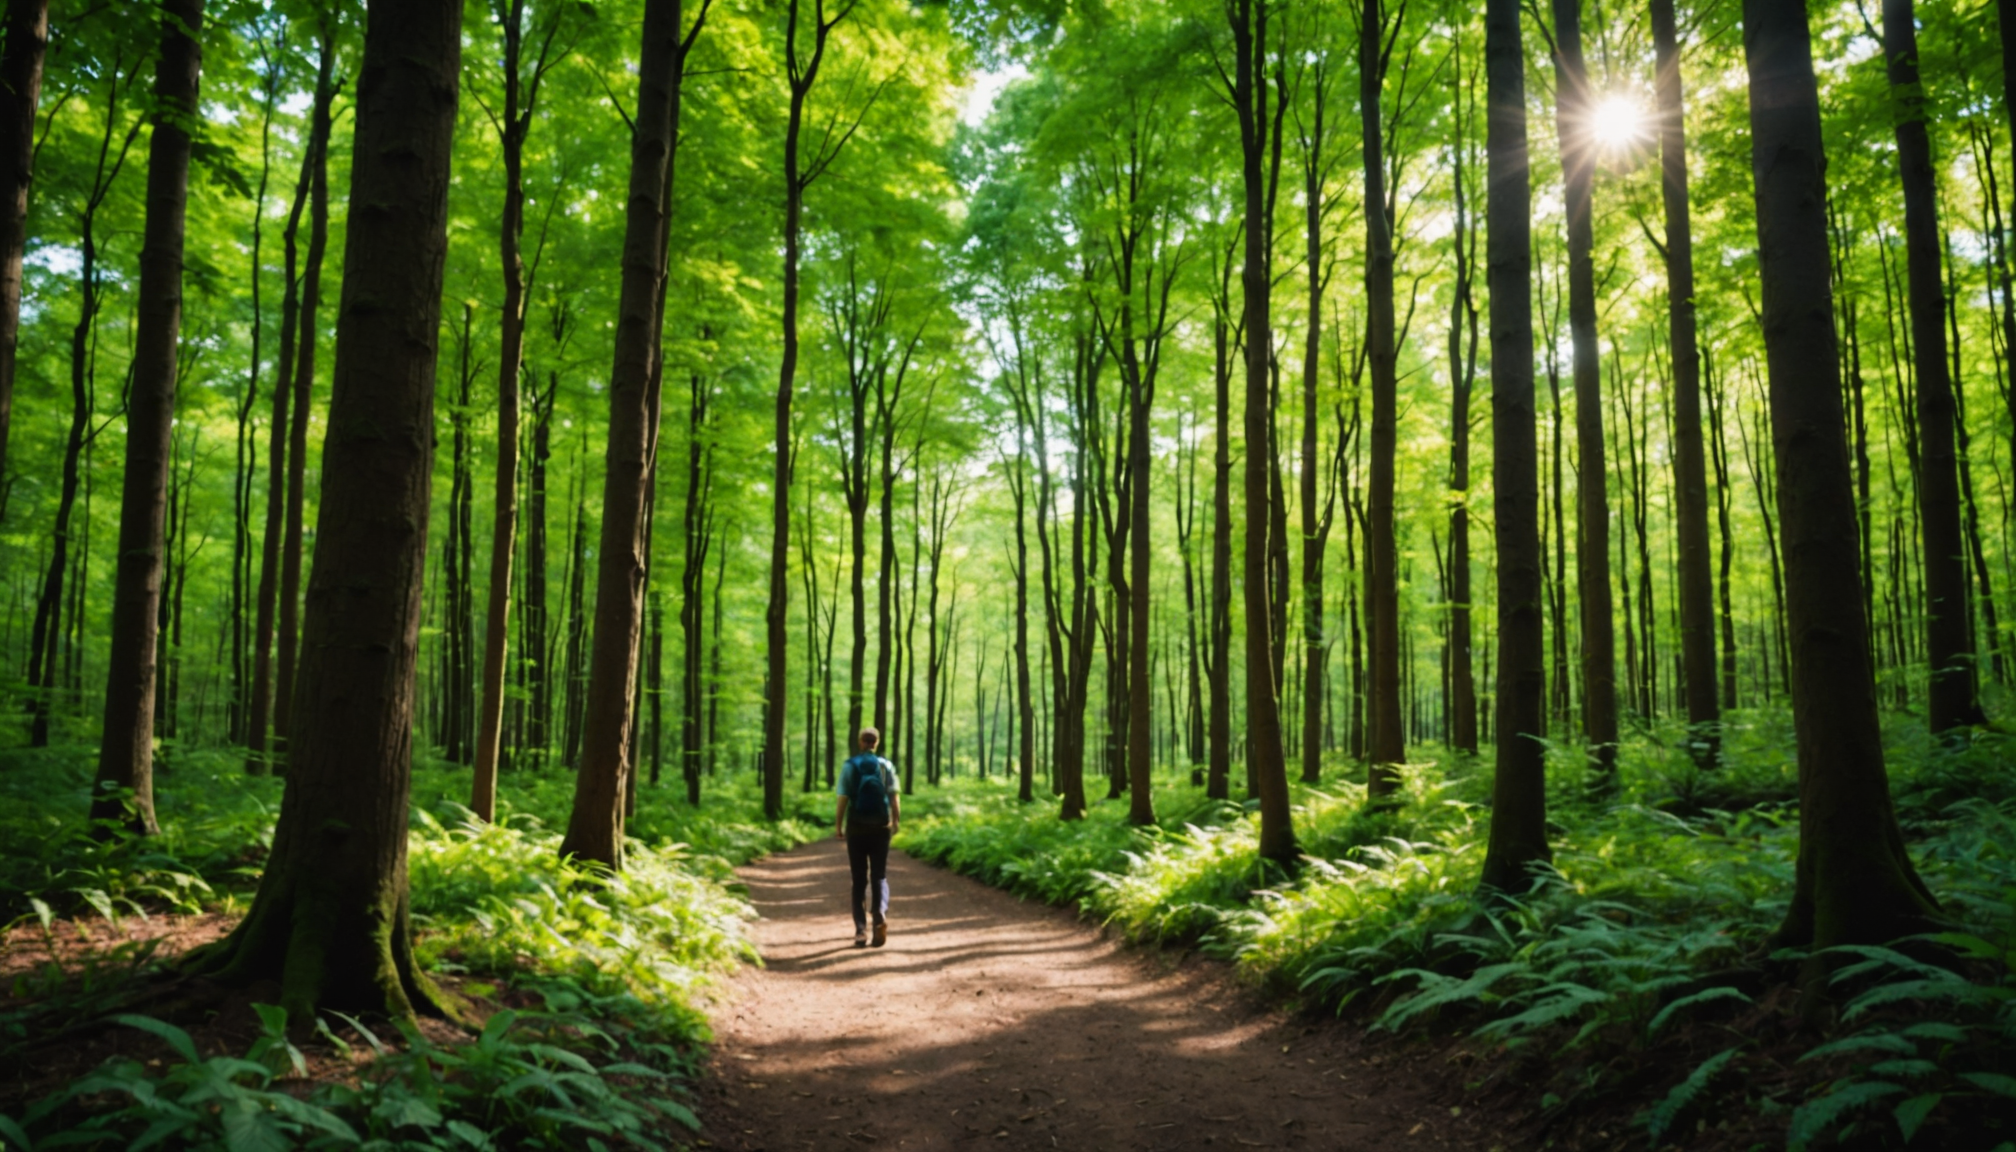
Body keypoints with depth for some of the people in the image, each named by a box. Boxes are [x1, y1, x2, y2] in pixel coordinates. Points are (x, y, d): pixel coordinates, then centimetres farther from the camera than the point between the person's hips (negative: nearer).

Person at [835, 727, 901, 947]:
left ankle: (861, 930, 3)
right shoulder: (886, 766, 0)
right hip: (881, 828, 0)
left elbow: (842, 799, -8)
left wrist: (838, 826, 1)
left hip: (856, 828, 0)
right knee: (879, 876, 10)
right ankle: (881, 912, -16)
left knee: (859, 880, 8)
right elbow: (894, 799, -6)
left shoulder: (850, 766, -3)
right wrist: (896, 822, 5)